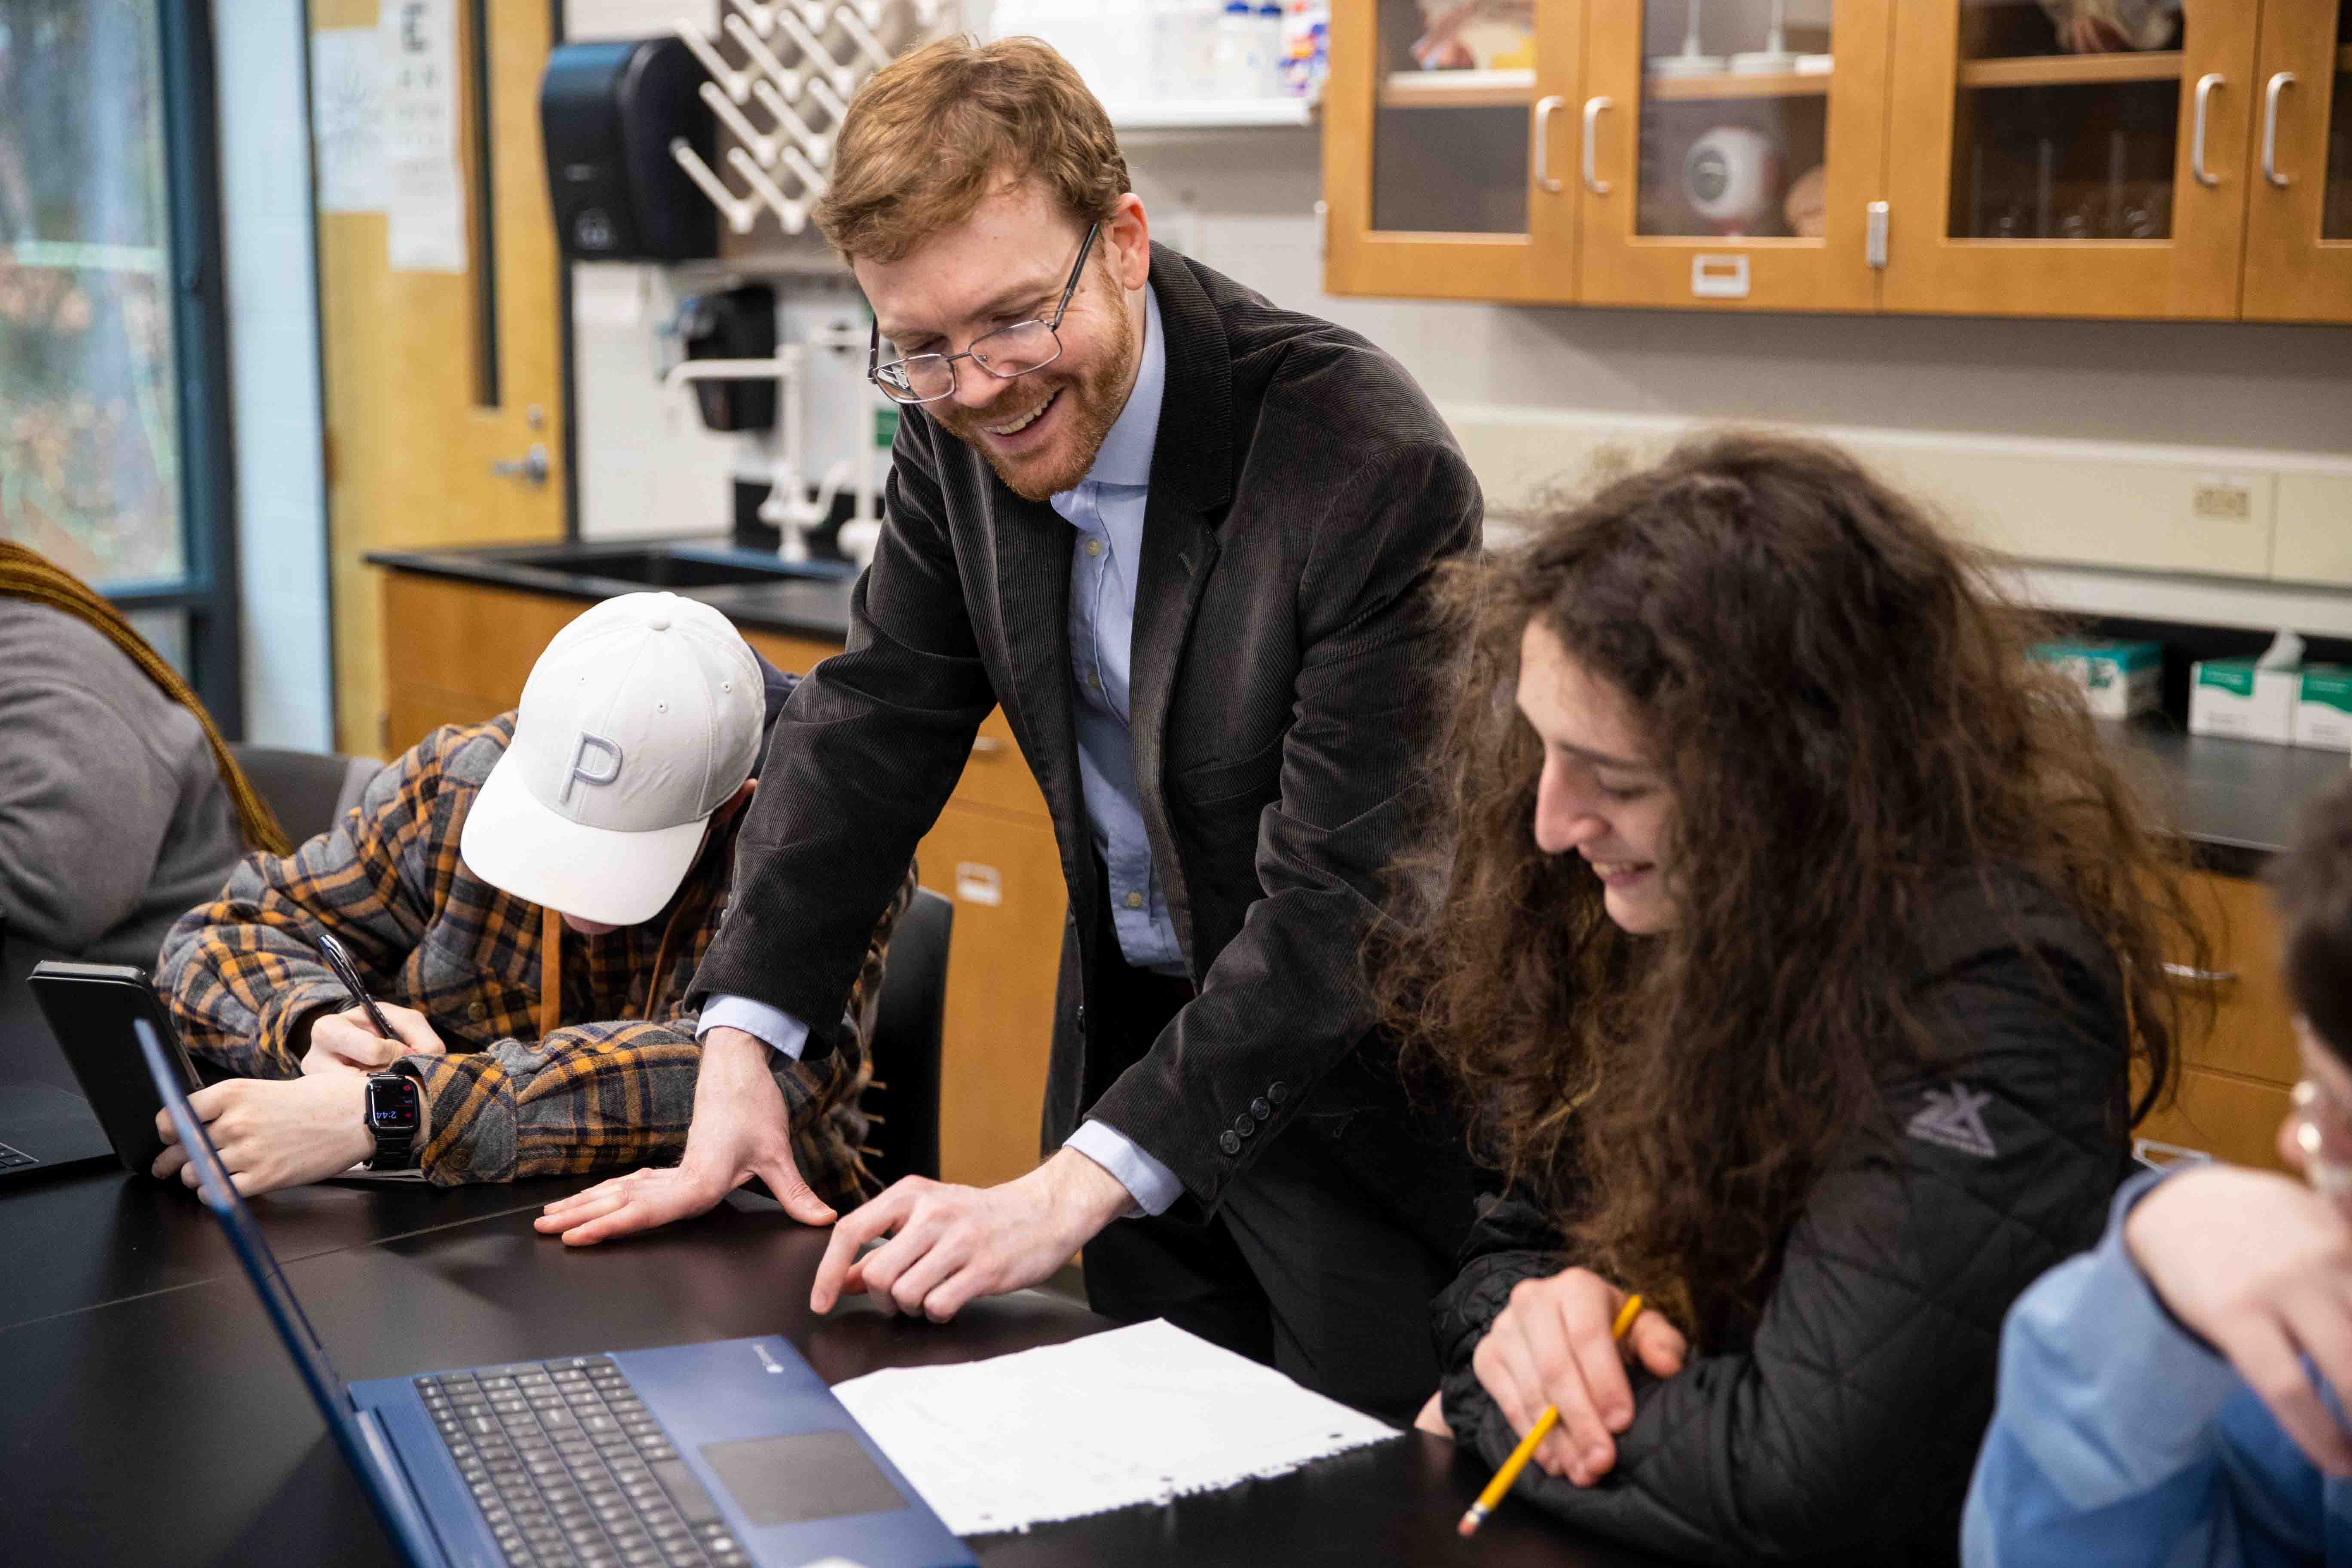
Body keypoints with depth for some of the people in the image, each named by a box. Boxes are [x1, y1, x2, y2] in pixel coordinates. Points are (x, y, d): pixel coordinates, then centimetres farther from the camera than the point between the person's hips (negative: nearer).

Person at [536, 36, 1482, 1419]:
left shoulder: (1372, 471, -27)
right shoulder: (955, 425, -6)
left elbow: (1340, 902, -28)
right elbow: (875, 719, 3)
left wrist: (1069, 1191, -33)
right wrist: (741, 1049, -8)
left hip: (1355, 1084, -6)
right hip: (1135, 1032, 6)